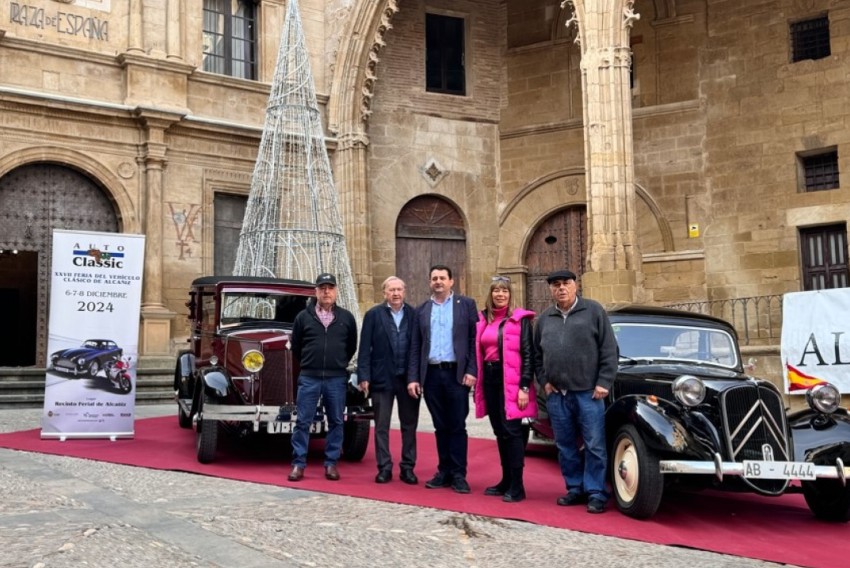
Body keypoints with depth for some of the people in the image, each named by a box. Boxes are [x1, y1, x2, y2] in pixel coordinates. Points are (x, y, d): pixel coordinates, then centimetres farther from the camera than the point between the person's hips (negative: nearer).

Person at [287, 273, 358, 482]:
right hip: (309, 378, -1)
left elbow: (352, 346, 14)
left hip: (337, 379, 1)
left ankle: (331, 463, 15)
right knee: (303, 422, 0)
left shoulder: (346, 317, 5)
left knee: (336, 422, 6)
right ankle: (298, 464, 8)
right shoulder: (303, 316, 3)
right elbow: (295, 346, 12)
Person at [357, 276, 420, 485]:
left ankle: (408, 467, 19)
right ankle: (384, 468, 16)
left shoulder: (413, 314, 2)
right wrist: (364, 376, -8)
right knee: (381, 426, 6)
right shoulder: (373, 315, 0)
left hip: (409, 378, 1)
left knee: (409, 424, 9)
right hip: (382, 378, -1)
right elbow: (365, 348, -2)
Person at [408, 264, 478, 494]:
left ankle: (458, 475, 6)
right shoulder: (422, 310, 12)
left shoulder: (466, 304, 3)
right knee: (440, 427, 9)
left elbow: (474, 340, -2)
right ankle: (444, 472, 16)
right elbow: (415, 346, 10)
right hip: (431, 375, 3)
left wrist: (471, 371, -11)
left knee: (457, 426, 0)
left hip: (456, 373, -3)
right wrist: (413, 377, 3)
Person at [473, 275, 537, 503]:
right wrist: (478, 385, 10)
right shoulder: (483, 319, 12)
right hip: (489, 379, 6)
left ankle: (517, 486, -3)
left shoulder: (520, 319, -4)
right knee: (500, 432, 11)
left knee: (512, 431, -7)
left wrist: (525, 387, -15)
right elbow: (478, 352, 15)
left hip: (511, 381, -6)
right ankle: (506, 480, 20)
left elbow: (528, 354, -8)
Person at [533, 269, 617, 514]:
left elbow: (609, 350, -3)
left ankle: (595, 493, 6)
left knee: (594, 446, -2)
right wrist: (544, 381, 7)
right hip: (556, 394, 4)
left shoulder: (594, 311, 1)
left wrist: (604, 383, -8)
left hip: (588, 392, -4)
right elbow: (537, 354, 19)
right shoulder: (545, 318, 13)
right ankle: (575, 488, 22)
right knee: (565, 446, 10)